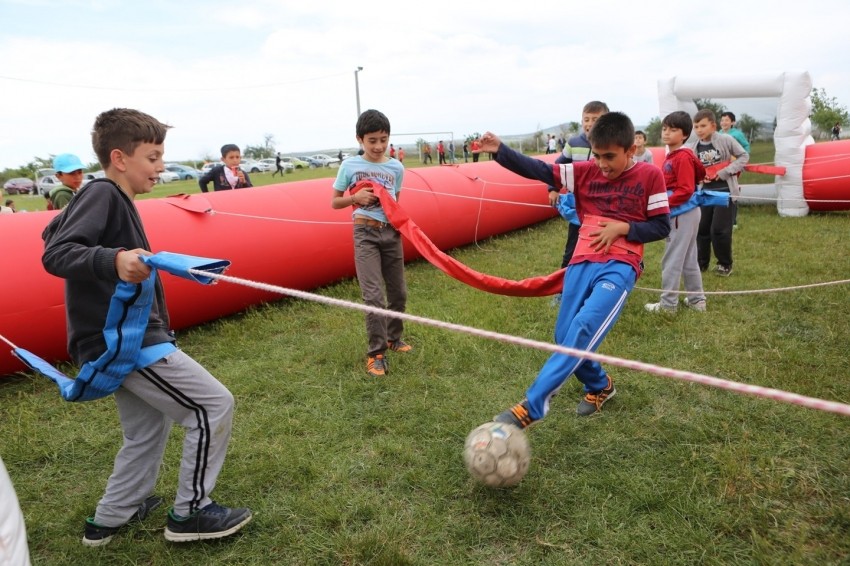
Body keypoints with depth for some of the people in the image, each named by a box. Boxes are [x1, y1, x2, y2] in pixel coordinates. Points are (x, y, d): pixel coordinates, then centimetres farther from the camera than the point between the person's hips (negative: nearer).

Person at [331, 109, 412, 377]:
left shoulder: (396, 167, 4)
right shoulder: (349, 166, -2)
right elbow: (335, 202, 5)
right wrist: (356, 197, -13)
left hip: (391, 232, 3)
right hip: (366, 233, -3)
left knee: (398, 292, 11)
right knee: (373, 295, -10)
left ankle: (393, 337, 33)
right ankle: (376, 353, 0)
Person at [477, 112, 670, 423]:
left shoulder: (650, 175, 0)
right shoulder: (585, 172, 7)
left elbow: (662, 226, 4)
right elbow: (541, 171, 1)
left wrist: (623, 228, -11)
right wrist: (500, 150, -10)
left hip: (620, 267, -4)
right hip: (582, 263, 5)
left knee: (584, 327, -24)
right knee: (565, 335, 3)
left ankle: (532, 405, -25)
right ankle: (599, 386, 34)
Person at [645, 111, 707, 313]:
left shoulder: (683, 158, -17)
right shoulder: (671, 156, 12)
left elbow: (685, 191, -22)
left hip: (682, 214, -10)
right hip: (681, 214, 10)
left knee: (672, 260, -2)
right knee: (688, 260, 16)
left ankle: (668, 304, 6)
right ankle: (697, 300, 26)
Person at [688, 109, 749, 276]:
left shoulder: (725, 140, -7)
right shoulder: (693, 147, 1)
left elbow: (744, 156, 0)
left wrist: (725, 172, -11)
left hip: (726, 191, -4)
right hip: (706, 191, 4)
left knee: (719, 230, -6)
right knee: (701, 229, 7)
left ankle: (725, 264, 13)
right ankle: (701, 263, 23)